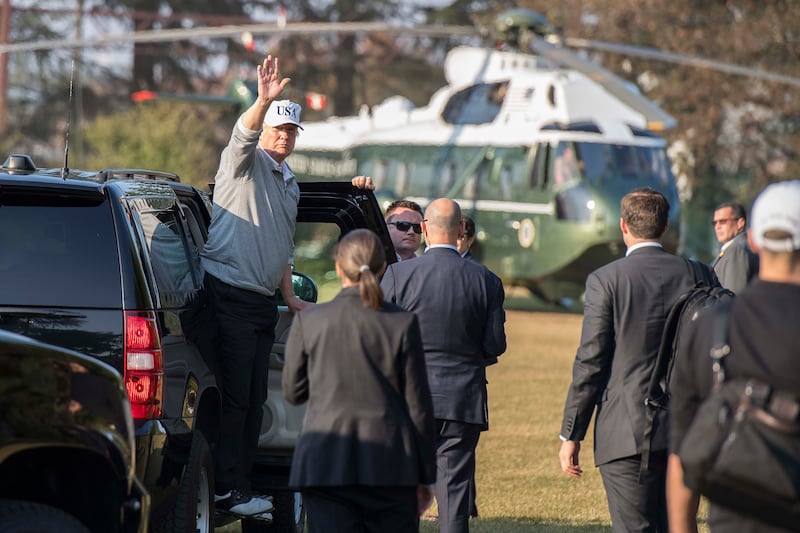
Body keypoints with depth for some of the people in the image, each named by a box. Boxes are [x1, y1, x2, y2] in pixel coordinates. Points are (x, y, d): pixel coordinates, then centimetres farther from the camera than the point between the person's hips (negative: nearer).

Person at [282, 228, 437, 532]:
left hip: (325, 464, 0)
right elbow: (418, 404, 0)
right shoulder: (403, 324, -3)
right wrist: (426, 476, 7)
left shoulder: (309, 321, -2)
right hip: (390, 464, 0)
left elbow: (293, 392, 7)